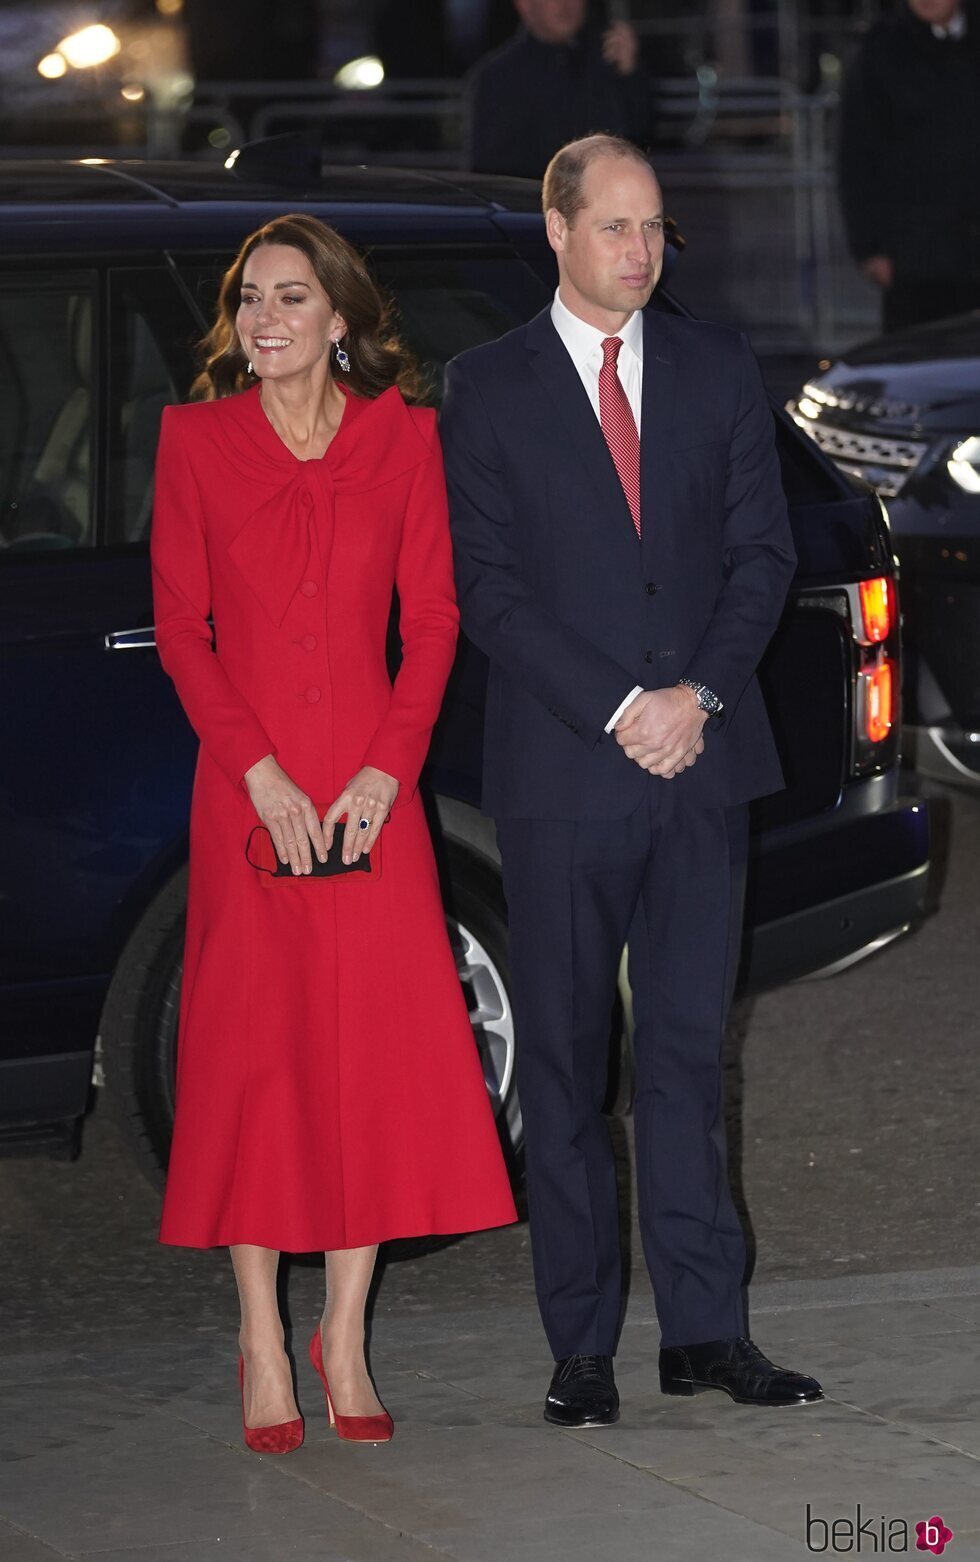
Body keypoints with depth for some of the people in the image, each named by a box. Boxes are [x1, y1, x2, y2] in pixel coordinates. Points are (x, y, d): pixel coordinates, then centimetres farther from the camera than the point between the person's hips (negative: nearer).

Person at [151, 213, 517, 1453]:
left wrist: (387, 768, -8)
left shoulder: (403, 437, 5)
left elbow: (433, 619, 4)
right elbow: (179, 628, 1)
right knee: (252, 1047, -1)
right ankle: (263, 1344, 6)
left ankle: (344, 1338, 9)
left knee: (376, 1049, -1)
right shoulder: (195, 439, 3)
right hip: (246, 786, -1)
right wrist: (261, 773, -10)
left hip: (370, 789, 1)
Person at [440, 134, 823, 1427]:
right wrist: (617, 713, -11)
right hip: (562, 773, -2)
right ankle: (582, 1344, 4)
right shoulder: (487, 389, 2)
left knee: (689, 1046, 4)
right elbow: (488, 589, -3)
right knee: (565, 1061, 1)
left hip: (701, 755, 2)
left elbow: (763, 551, 8)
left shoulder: (719, 370, 11)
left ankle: (706, 1328, 7)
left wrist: (701, 695, -7)